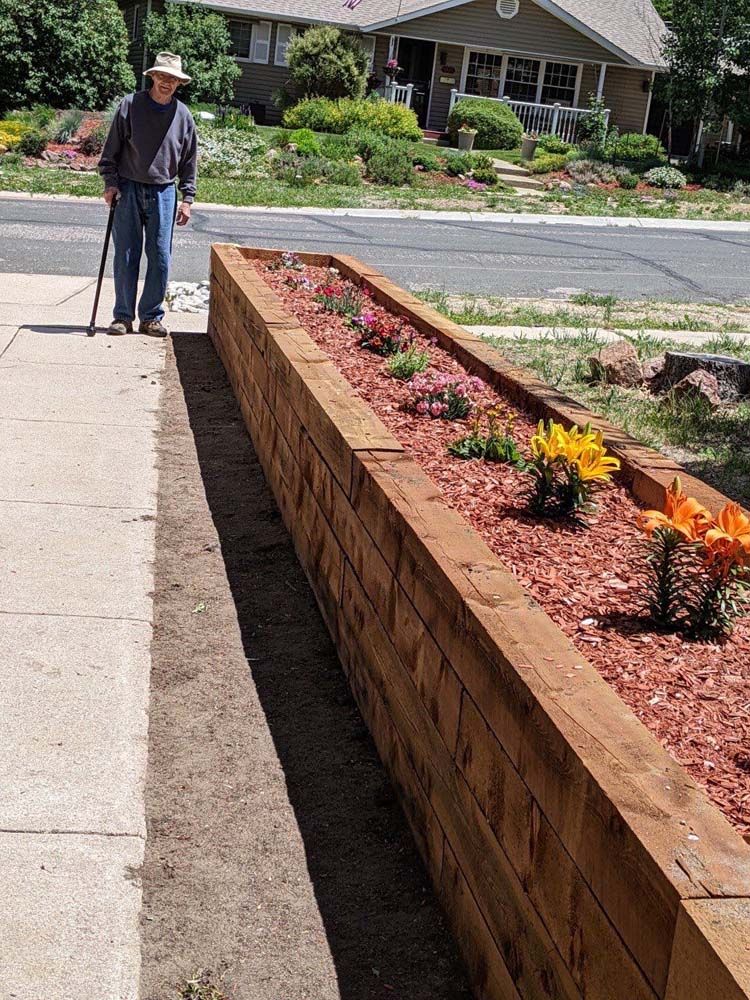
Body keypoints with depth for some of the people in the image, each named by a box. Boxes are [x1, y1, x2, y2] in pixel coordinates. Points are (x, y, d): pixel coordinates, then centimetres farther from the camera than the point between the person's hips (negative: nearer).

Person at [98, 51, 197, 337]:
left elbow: (189, 160, 10)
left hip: (163, 193, 1)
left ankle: (151, 316, 11)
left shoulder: (183, 115, 6)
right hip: (128, 189, -1)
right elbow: (111, 148, 3)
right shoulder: (130, 105, 0)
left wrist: (187, 198, 5)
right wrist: (110, 182, -6)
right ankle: (123, 316, 8)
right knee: (126, 257, 1)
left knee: (160, 259, 1)